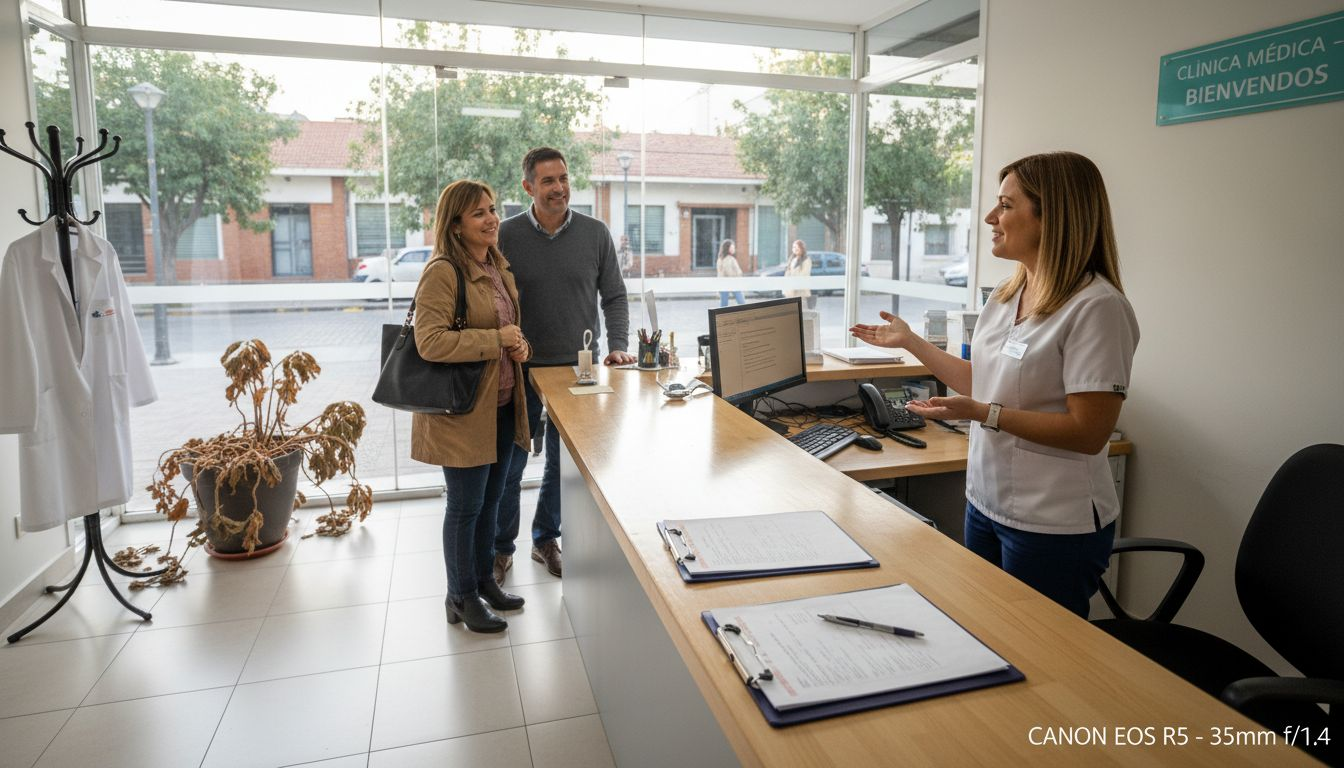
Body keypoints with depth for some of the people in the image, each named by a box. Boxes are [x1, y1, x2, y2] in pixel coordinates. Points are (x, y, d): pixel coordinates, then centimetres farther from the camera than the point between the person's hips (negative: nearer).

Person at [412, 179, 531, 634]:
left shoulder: (500, 268, 11)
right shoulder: (442, 273, -16)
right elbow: (430, 342, -24)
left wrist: (520, 345, 1)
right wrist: (497, 339, -22)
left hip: (503, 407, 8)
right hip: (462, 409, -8)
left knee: (491, 501, 19)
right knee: (466, 507, 5)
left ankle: (483, 581, 36)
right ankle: (461, 598, 23)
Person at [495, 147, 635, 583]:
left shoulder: (595, 234, 0)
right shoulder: (507, 236, -4)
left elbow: (614, 297, 5)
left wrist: (617, 346, -8)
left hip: (576, 368, 2)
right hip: (521, 369, -1)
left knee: (563, 463, 13)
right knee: (509, 465, 7)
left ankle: (546, 539, 32)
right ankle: (501, 549, 26)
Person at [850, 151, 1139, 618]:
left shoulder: (1096, 306, -19)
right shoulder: (1006, 295, 6)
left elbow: (1089, 432, -21)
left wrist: (983, 414, -27)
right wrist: (909, 341, 14)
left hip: (1054, 526, -7)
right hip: (985, 503, 8)